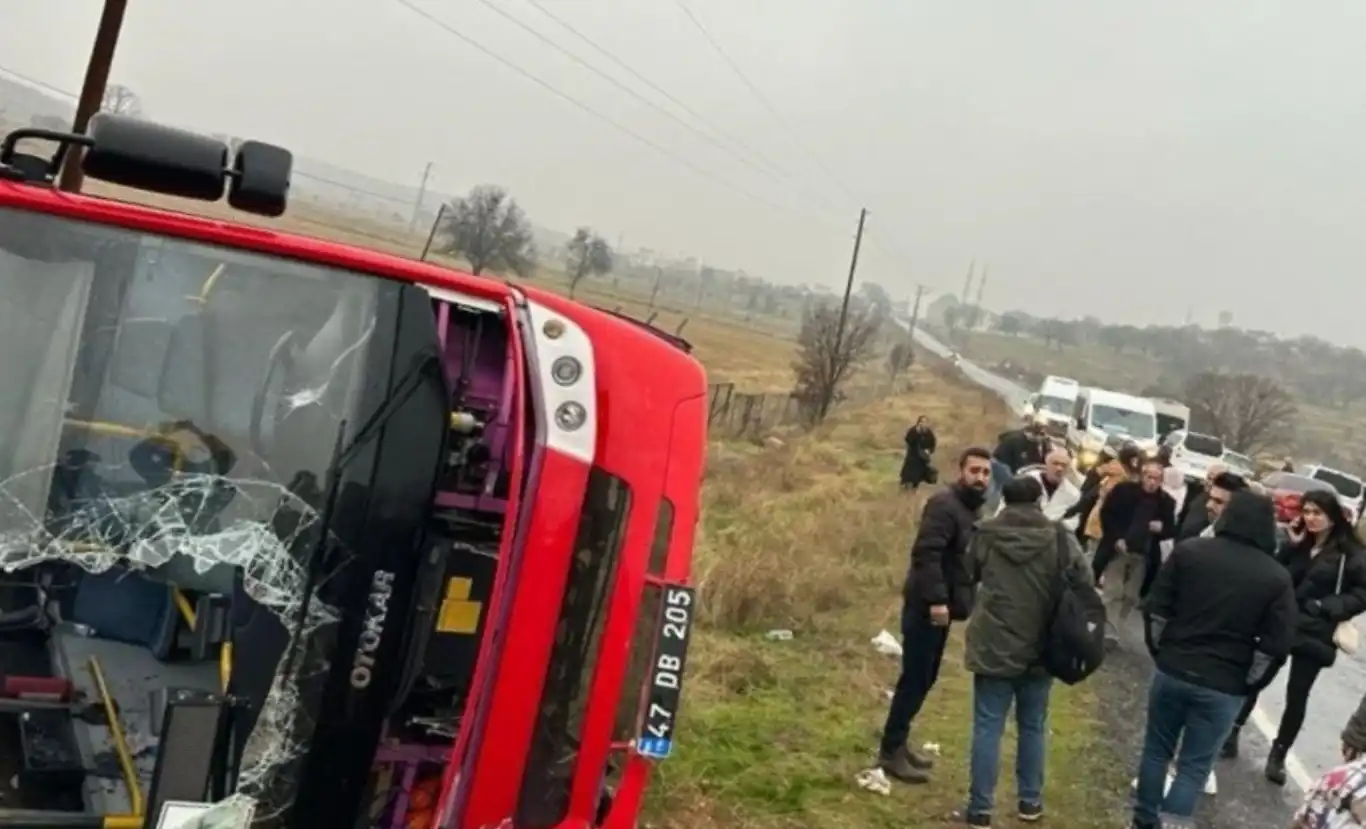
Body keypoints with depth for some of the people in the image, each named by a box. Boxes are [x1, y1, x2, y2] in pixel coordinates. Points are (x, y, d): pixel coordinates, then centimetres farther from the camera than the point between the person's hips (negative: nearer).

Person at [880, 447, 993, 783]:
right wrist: (936, 599, -29)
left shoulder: (973, 508, 14)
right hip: (926, 607, -10)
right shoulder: (945, 504, -17)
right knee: (914, 680, -4)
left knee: (925, 679, 15)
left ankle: (898, 742, 26)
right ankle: (890, 751, 5)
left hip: (942, 606, 10)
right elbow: (925, 553, -26)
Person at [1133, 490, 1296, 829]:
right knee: (1194, 766, 8)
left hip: (1172, 671, 2)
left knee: (1157, 751, 17)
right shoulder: (1277, 578, -5)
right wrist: (1247, 685, 6)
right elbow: (1276, 645, -6)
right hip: (1223, 687, -1)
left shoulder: (1188, 551, -3)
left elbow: (1155, 609, -2)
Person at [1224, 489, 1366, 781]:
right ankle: (1232, 732, 23)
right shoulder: (1299, 543, 5)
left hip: (1314, 633, -3)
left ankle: (1278, 754, 20)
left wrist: (1328, 608, -18)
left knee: (1297, 694, 5)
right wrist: (1290, 546, -11)